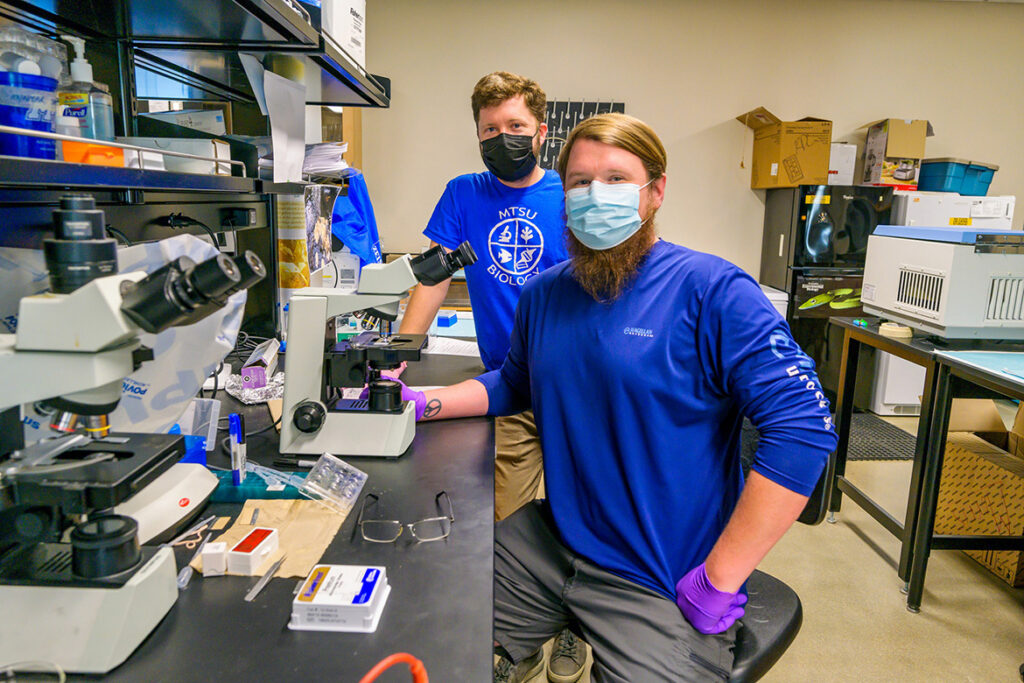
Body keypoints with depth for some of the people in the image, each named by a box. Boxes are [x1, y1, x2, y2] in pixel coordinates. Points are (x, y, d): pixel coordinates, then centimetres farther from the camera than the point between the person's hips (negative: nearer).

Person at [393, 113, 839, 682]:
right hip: (549, 544, 5)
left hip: (660, 588, -5)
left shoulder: (713, 290, -16)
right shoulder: (544, 294, 5)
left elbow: (804, 428, -21)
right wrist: (421, 403, 5)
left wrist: (719, 579, -19)